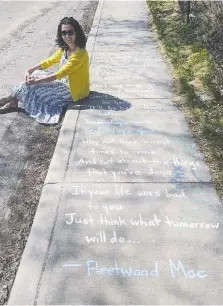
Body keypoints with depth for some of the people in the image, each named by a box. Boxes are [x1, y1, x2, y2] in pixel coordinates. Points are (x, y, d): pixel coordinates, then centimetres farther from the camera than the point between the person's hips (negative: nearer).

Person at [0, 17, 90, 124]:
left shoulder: (80, 53, -26)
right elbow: (49, 61, 10)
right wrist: (30, 70, -2)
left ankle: (12, 99, 8)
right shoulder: (64, 48, 2)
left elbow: (60, 74, -28)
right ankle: (14, 98, 0)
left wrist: (36, 81, -25)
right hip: (66, 82, 8)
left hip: (73, 90, -8)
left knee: (34, 86, -13)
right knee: (37, 74, -1)